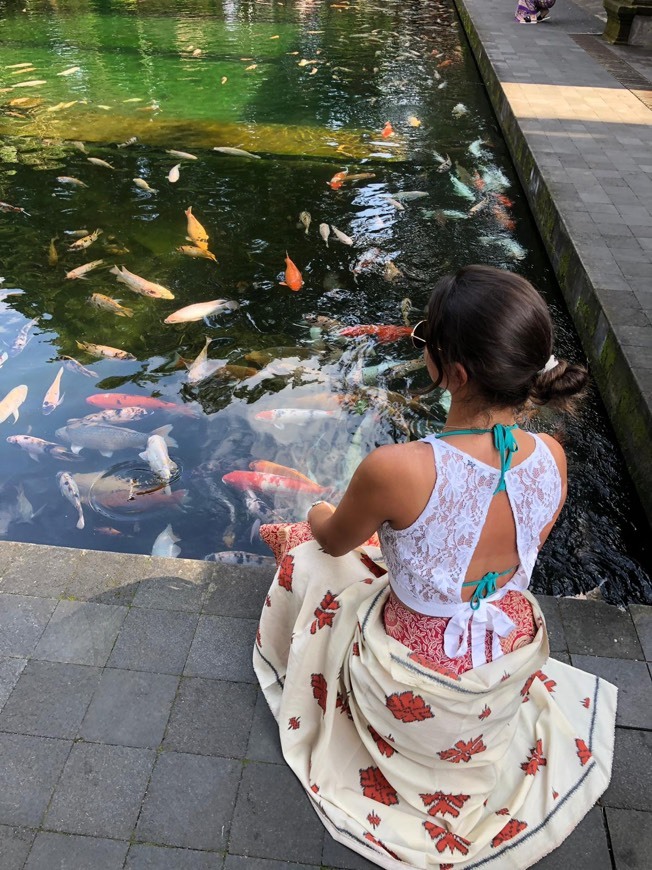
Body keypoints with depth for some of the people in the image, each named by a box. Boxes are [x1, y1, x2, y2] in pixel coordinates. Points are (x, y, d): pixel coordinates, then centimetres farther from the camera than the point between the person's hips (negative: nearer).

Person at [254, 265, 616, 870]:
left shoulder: (396, 469, -35)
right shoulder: (552, 458, -18)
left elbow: (333, 541, -12)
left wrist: (320, 517, 13)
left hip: (414, 690, -4)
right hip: (514, 672, 5)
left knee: (305, 553, 18)